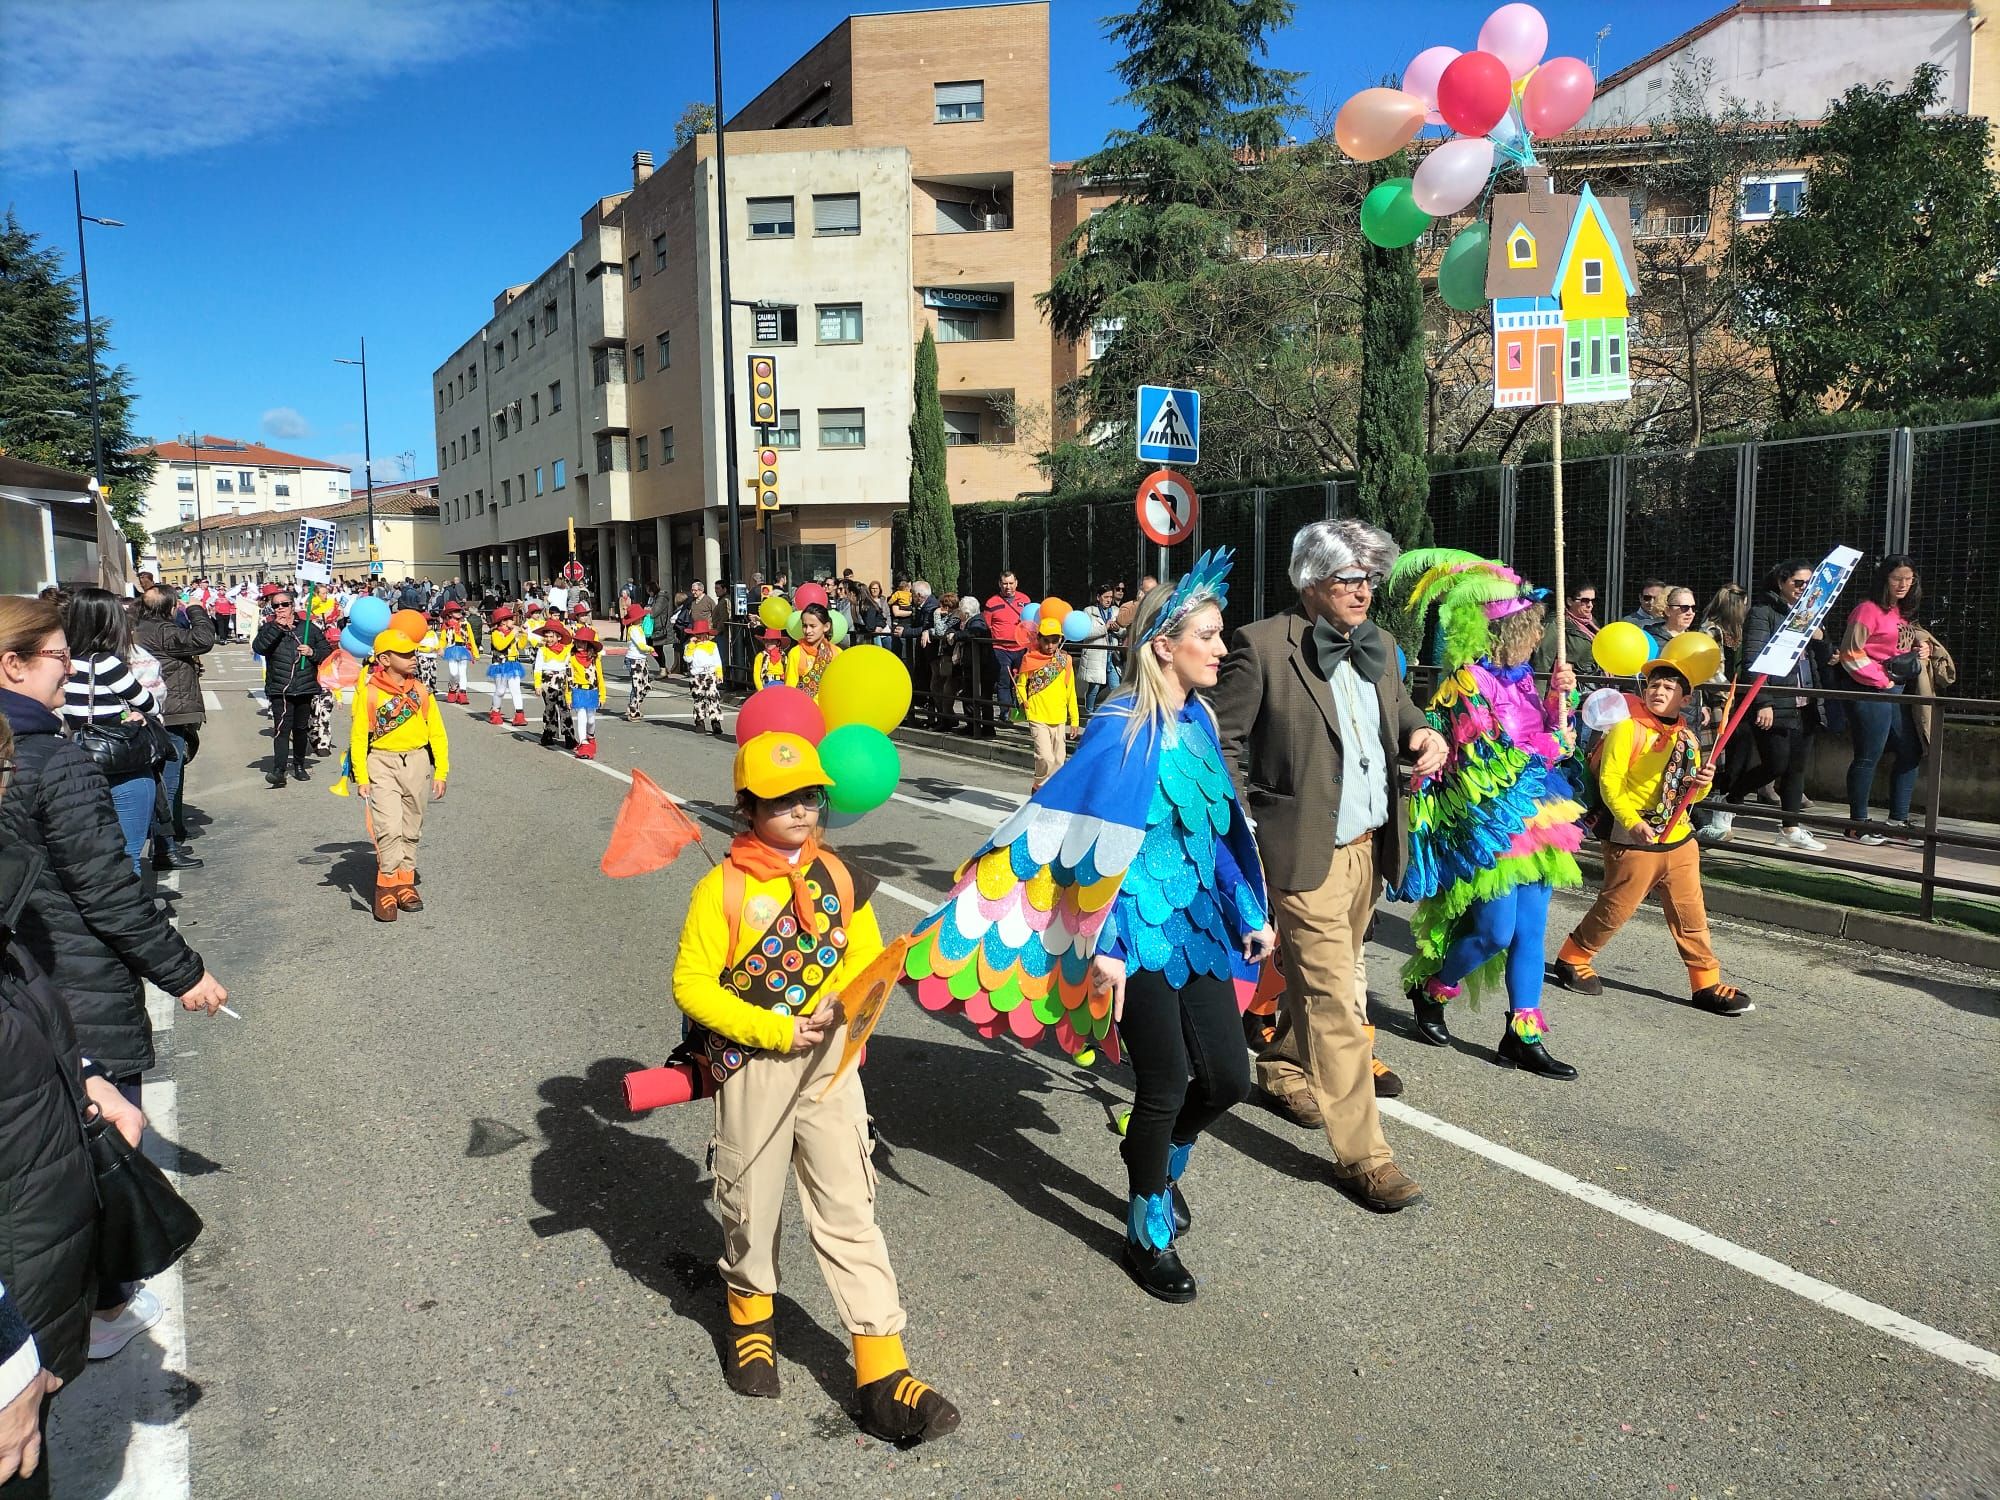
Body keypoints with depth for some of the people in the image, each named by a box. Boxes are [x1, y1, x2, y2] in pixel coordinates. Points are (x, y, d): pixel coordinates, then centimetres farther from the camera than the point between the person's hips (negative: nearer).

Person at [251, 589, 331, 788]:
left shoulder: (307, 628, 9)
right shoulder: (269, 629, 6)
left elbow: (327, 649, 14)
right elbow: (258, 647, -13)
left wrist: (313, 652, -6)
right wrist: (277, 628, -19)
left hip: (305, 688, 2)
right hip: (279, 690, -2)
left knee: (301, 728, 12)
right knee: (281, 728, -15)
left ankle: (299, 766, 28)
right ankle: (278, 770, -20)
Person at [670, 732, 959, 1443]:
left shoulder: (837, 876, 1)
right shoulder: (723, 888, -11)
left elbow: (866, 954, 9)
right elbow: (692, 985, -11)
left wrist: (837, 1001, -12)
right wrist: (773, 1031, -17)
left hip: (830, 1060, 2)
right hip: (753, 1065, -2)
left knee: (850, 1211, 1)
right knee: (751, 1203, 16)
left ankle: (882, 1376, 6)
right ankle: (751, 1318, 45)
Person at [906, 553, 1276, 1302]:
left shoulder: (1197, 720, 7)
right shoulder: (1125, 729, -16)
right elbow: (1098, 845, -18)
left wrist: (1250, 913, 15)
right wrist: (1102, 946, -20)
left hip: (1198, 921, 7)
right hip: (1141, 929, -7)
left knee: (1227, 1078, 9)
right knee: (1166, 1084, 1)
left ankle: (1159, 1159, 42)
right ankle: (1148, 1236, 24)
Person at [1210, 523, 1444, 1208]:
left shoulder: (1377, 647, 9)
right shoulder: (1261, 646, -13)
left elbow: (1399, 708, 24)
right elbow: (1224, 741, -9)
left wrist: (1423, 733, 0)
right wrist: (1243, 829, -13)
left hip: (1369, 847, 7)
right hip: (1305, 852, -7)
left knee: (1320, 975, 22)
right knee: (1334, 998, -5)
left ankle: (1282, 1070, 46)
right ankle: (1361, 1154, 3)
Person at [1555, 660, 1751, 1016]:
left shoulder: (1687, 738, 11)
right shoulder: (1628, 727, -9)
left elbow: (1691, 794, 17)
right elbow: (1610, 780, -15)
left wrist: (1702, 782, -7)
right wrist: (1631, 820, -26)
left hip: (1679, 840, 6)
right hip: (1634, 841, -6)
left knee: (1691, 915, 9)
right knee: (1613, 910, 3)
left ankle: (1707, 984, 18)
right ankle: (1571, 959, 22)